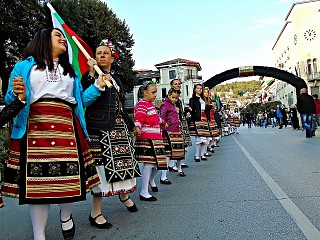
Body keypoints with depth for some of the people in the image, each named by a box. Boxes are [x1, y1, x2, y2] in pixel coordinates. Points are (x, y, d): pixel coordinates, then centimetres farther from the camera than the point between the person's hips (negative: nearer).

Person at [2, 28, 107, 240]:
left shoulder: (70, 71, 25)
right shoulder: (24, 66, 14)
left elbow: (79, 101, 19)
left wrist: (97, 86, 11)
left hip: (67, 128, 3)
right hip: (35, 128, -2)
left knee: (70, 177, -3)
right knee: (38, 181, -2)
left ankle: (66, 216, 29)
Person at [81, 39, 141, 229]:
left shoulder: (116, 79, 19)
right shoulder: (90, 75, 0)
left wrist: (131, 125, 24)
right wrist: (91, 72, -20)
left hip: (118, 126, 7)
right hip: (99, 127, -7)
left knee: (122, 161, 12)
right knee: (102, 165, -8)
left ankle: (124, 194, 37)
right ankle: (95, 212, 5)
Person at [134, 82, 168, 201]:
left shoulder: (150, 104, 22)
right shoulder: (141, 105, -10)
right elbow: (138, 119, -24)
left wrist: (163, 123, 55)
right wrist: (137, 128, -44)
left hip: (155, 139, 10)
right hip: (146, 139, -10)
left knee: (159, 162, 14)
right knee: (148, 164, -8)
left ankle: (151, 180, 42)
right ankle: (144, 192, 3)